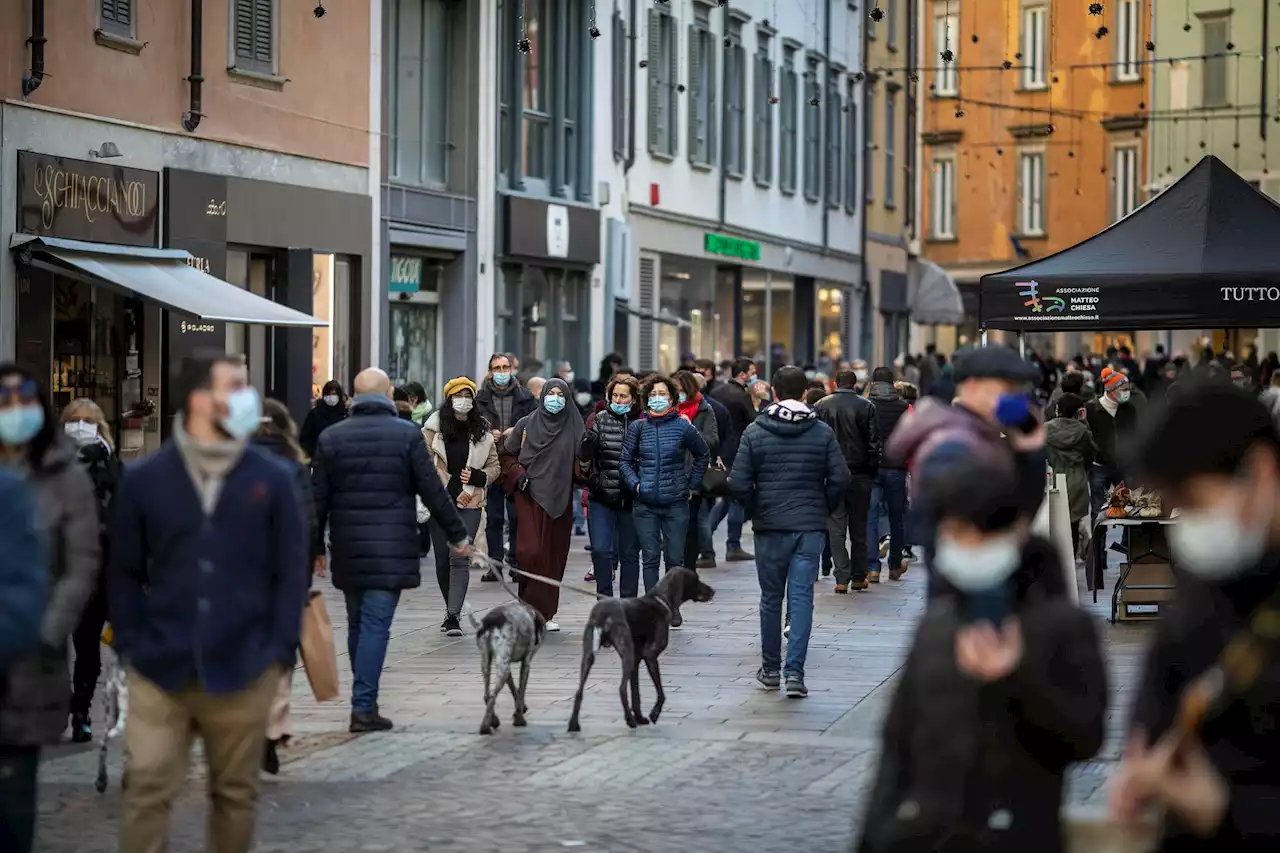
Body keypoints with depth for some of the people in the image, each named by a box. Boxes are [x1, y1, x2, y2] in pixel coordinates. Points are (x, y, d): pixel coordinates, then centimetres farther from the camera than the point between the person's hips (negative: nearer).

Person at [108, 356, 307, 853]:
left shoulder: (273, 480, 2)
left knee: (236, 794, 10)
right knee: (146, 791, -3)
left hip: (244, 671, 0)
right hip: (160, 669, 0)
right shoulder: (144, 480, 2)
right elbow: (124, 573, 7)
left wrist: (280, 653, -4)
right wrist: (132, 648, -1)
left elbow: (292, 573, 3)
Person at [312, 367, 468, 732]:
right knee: (376, 624, -5)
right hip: (391, 548, -4)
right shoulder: (407, 435, -4)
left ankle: (364, 700, 20)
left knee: (357, 624, 15)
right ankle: (364, 705, -10)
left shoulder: (331, 437, 5)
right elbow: (432, 491, -3)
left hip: (348, 550, 4)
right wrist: (457, 535, 6)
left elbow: (318, 497, 7)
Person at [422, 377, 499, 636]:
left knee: (460, 558, -13)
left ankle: (453, 615, -16)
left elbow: (494, 467, 12)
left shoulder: (482, 431, 6)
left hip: (469, 503, -1)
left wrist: (478, 476, -7)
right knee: (442, 559, 8)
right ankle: (451, 609, 26)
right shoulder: (434, 427, 2)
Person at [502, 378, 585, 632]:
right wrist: (519, 476, -4)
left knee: (554, 555, 2)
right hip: (531, 496, -1)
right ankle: (530, 607, 0)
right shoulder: (526, 424, 5)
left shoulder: (573, 427, 6)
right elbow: (508, 454, 12)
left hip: (559, 499, 2)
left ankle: (546, 613, 10)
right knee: (531, 551, -14)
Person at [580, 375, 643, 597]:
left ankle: (628, 601, 16)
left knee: (629, 552, 7)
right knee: (601, 550, -6)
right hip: (601, 497, 1)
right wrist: (588, 443, -21)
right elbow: (583, 457, 0)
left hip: (630, 499, -1)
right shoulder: (599, 420, 4)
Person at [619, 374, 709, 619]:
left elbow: (703, 455, 13)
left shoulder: (683, 427, 0)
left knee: (675, 558, 1)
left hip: (676, 504, -1)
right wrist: (635, 484, -3)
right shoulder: (637, 427, 4)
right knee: (650, 558, 0)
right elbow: (625, 460, 11)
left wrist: (691, 484, 8)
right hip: (645, 504, 1)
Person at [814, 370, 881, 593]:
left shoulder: (821, 406, 1)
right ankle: (859, 577, 15)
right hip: (859, 474, 0)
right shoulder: (866, 406, -3)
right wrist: (872, 471, 5)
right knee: (859, 528, 12)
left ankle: (842, 578, -7)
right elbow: (874, 442, -4)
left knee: (836, 528, 2)